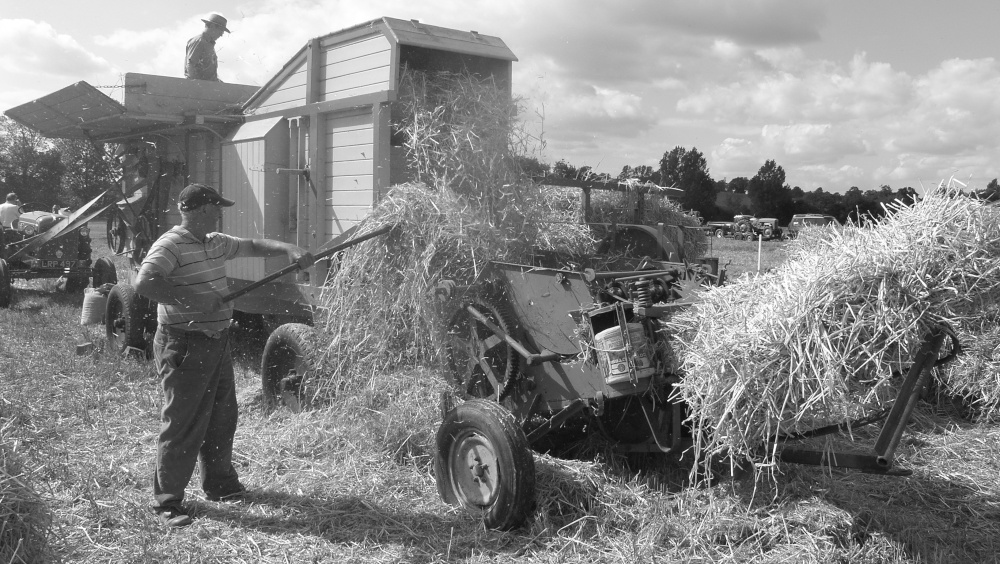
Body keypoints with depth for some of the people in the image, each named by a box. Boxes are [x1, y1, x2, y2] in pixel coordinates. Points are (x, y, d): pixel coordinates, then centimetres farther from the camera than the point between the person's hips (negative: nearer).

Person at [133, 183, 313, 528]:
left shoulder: (215, 243, 12)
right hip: (184, 347, -9)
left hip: (217, 344, 9)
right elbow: (144, 282, -30)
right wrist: (192, 299, -30)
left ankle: (220, 484, 36)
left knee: (222, 416, 19)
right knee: (183, 425, -4)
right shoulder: (170, 245, -16)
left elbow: (253, 246, 23)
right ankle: (167, 502, 9)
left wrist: (290, 249, 9)